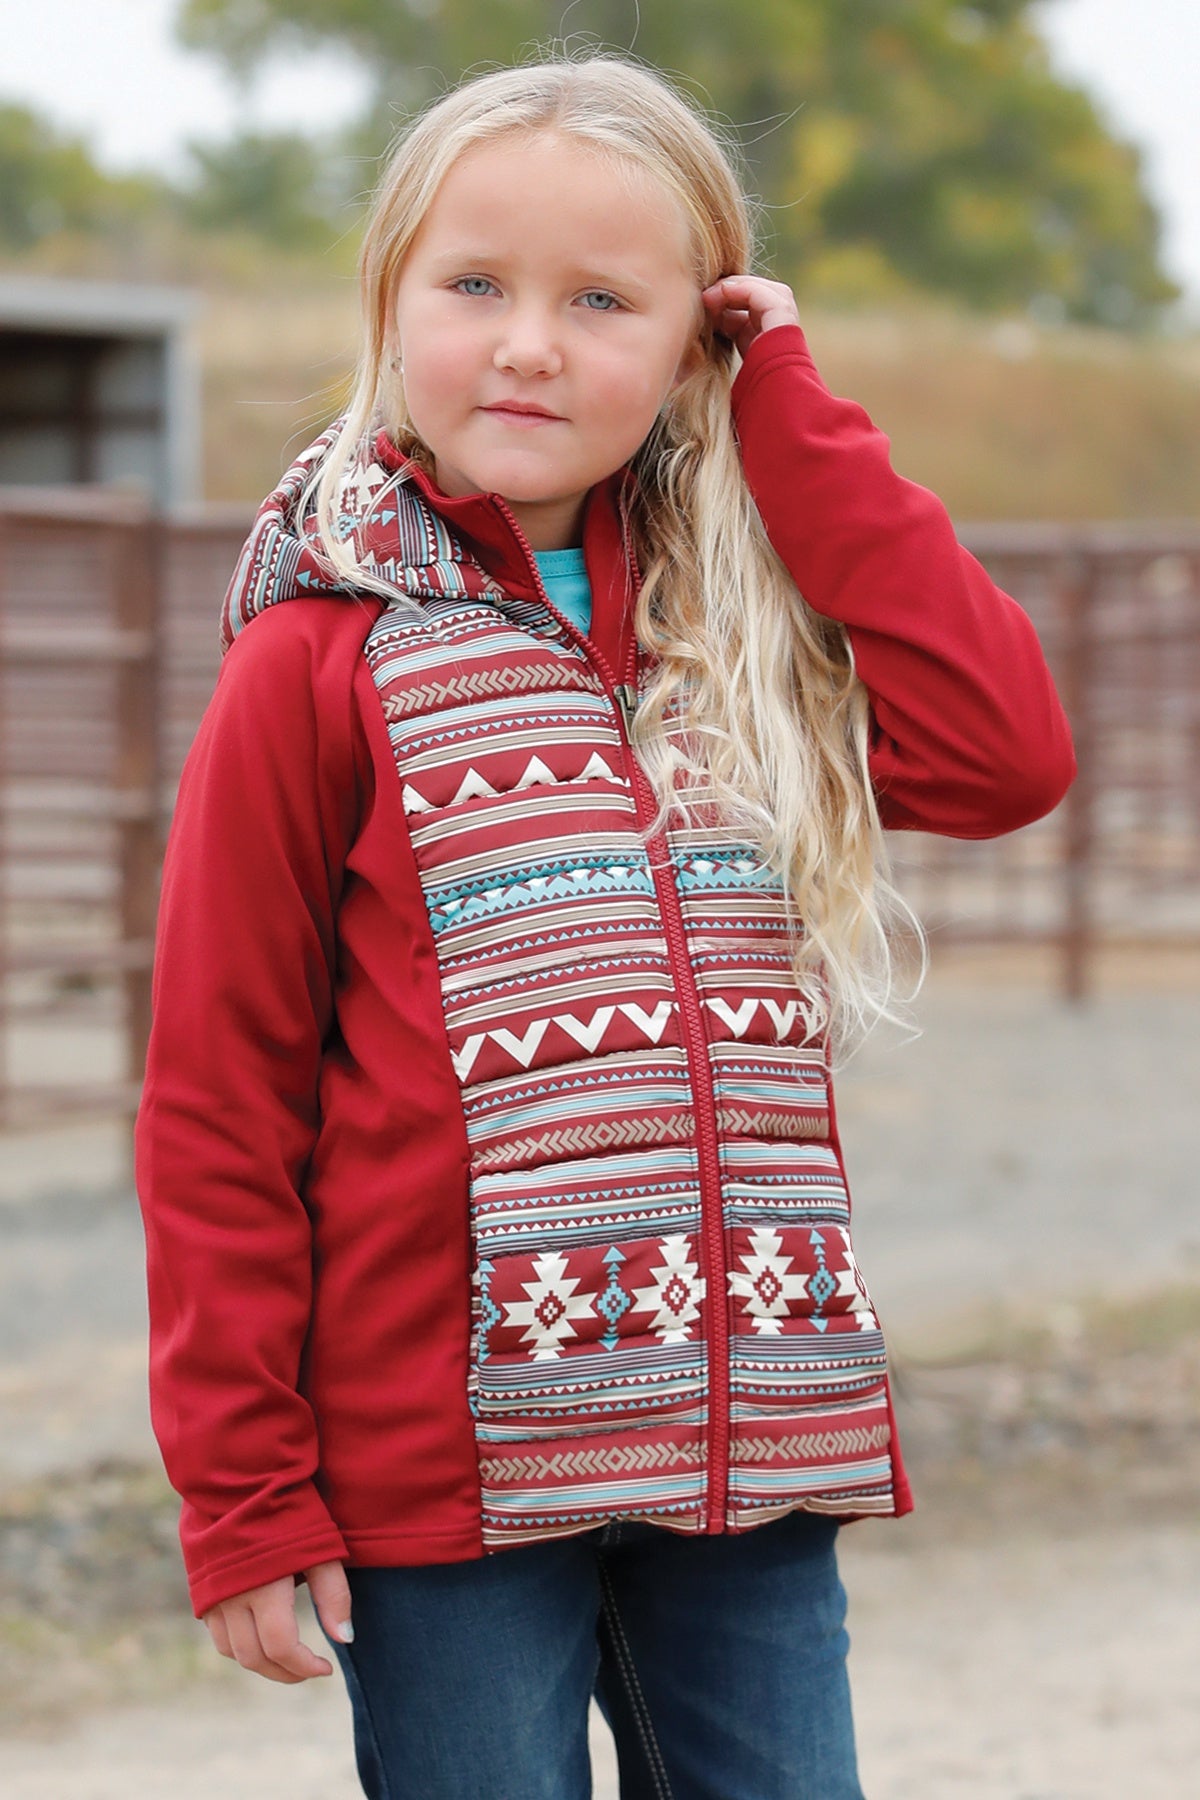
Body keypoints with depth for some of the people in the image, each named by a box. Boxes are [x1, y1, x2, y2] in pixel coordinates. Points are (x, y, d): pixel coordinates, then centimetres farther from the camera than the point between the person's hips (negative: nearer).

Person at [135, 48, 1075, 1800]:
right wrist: (242, 1494, -8)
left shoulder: (741, 632, 10)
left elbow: (1004, 752, -7)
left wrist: (792, 426, -2)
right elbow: (218, 1098, -3)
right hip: (448, 1461, -4)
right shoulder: (323, 664, -3)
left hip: (757, 1443, 4)